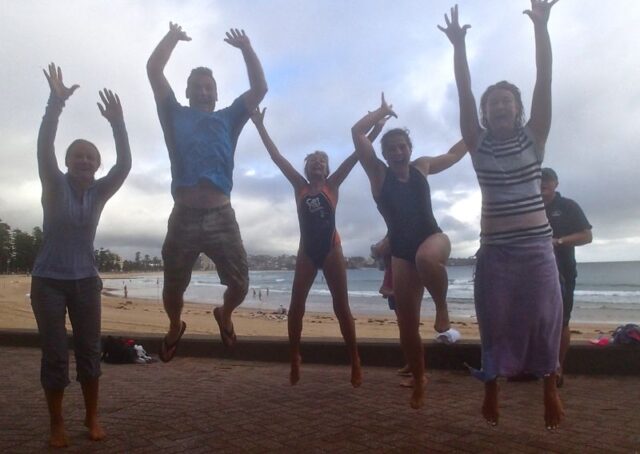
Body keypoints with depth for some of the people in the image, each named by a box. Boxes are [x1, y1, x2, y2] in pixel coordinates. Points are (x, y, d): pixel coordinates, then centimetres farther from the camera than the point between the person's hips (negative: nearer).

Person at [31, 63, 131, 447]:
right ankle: (57, 423, 11)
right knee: (55, 353, -1)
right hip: (48, 281, -2)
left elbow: (125, 164, -14)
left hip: (85, 280, 3)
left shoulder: (100, 192, 1)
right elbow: (44, 149, -22)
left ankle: (92, 416, 17)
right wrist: (56, 103, -33)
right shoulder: (55, 185, -5)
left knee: (89, 349, 5)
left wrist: (117, 123, -25)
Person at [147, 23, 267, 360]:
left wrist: (246, 48, 14)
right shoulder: (175, 116, 16)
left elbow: (259, 89, 14)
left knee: (239, 284, 0)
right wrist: (172, 37, 21)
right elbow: (153, 69, 13)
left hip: (221, 216, 1)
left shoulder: (228, 119, 19)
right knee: (173, 287, 9)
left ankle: (224, 315, 33)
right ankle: (175, 326, 40)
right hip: (184, 217, 0)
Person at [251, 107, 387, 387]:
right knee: (296, 305, 0)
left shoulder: (332, 186, 5)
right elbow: (276, 156, 7)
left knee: (341, 306, 1)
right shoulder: (300, 186, 9)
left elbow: (355, 156, -1)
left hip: (331, 249, -2)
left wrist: (376, 129, -5)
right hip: (307, 251, 2)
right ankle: (294, 360, 15)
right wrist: (260, 126, 6)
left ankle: (355, 362, 9)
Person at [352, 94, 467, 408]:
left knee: (425, 258, -41)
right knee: (407, 325, 2)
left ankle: (442, 307, -12)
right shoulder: (378, 173, 1)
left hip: (433, 238, 0)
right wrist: (382, 112, 6)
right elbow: (357, 133, -6)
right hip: (401, 253, 0)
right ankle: (418, 382, 24)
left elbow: (454, 154, 26)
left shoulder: (422, 167, 9)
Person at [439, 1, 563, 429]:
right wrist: (459, 46, -13)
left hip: (538, 246, 0)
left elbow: (545, 80, -3)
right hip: (495, 249, 0)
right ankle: (492, 388, 18)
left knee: (544, 318, 2)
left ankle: (550, 387, 19)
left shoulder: (533, 138, 5)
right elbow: (465, 93, -5)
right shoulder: (479, 144, 4)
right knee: (495, 320, 5)